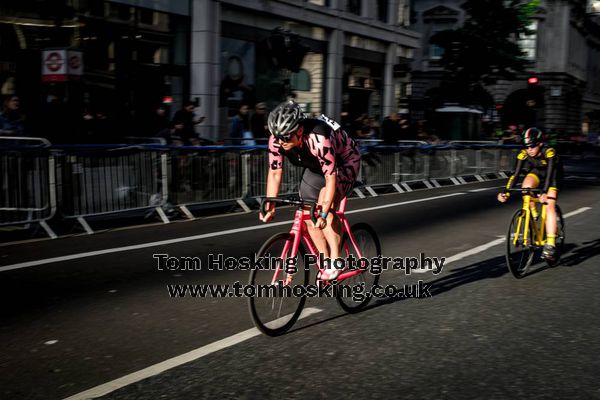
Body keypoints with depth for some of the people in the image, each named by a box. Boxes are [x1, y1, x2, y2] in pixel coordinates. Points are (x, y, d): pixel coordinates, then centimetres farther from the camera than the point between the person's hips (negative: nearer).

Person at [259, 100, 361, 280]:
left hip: (345, 164, -6)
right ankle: (326, 261, 14)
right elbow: (274, 173, -15)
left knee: (324, 205, -27)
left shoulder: (318, 139, -41)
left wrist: (324, 213, -44)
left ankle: (336, 260, -15)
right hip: (315, 168, 7)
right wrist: (269, 207, -21)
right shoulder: (276, 140, -23)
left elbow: (331, 177, -40)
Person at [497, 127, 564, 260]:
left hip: (553, 176, -3)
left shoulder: (549, 152, -34)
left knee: (550, 207, -20)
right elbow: (516, 174, -28)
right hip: (537, 172, 4)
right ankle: (533, 216, -9)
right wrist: (506, 192, -39)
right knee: (526, 185, -32)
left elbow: (550, 174, -43)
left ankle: (550, 245, -22)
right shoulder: (523, 154, -24)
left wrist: (544, 192, -58)